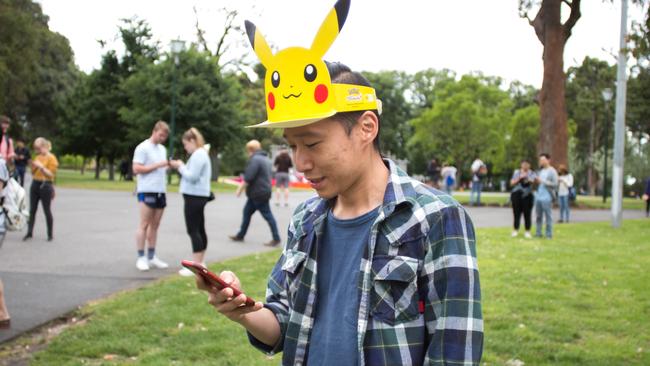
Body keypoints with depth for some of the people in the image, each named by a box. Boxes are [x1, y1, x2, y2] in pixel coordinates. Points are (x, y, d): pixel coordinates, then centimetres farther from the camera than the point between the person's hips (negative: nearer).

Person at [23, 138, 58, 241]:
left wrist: (41, 167, -21)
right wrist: (33, 166, 0)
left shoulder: (51, 158, -7)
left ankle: (50, 234, 7)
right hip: (35, 184, 6)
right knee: (32, 210, 4)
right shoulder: (37, 157, 12)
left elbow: (51, 174, -12)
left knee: (47, 210, -1)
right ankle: (29, 232, 8)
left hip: (45, 185, -6)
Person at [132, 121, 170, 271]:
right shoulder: (142, 148, -7)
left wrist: (169, 166, 5)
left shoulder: (162, 149, 17)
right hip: (147, 191, -7)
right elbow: (136, 169, -14)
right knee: (144, 225, -5)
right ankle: (141, 258, -1)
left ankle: (152, 257, 13)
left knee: (155, 225, 9)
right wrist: (158, 165, -17)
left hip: (160, 191, 7)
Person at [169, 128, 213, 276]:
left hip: (194, 197, -11)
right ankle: (200, 262, 20)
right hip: (198, 196, 11)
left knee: (193, 231, -10)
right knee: (200, 229, 14)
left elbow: (192, 177, -21)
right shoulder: (201, 154, 19)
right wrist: (181, 166, 9)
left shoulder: (198, 155, -15)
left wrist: (181, 166, -8)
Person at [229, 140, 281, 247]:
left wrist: (240, 189, -8)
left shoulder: (255, 159, -16)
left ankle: (276, 239, -1)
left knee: (267, 215, -5)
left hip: (259, 194, -10)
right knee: (247, 212, 15)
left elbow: (248, 178, -21)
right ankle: (240, 235, 22)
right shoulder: (266, 158, 16)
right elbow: (268, 176, 23)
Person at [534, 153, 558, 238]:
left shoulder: (552, 171, -5)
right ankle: (538, 233, 11)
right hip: (538, 196, 6)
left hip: (547, 198, -6)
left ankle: (549, 234, 3)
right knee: (538, 216, 7)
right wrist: (536, 181, 0)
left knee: (548, 217, -2)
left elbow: (555, 184, -12)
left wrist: (542, 181, -14)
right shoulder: (540, 171, 15)